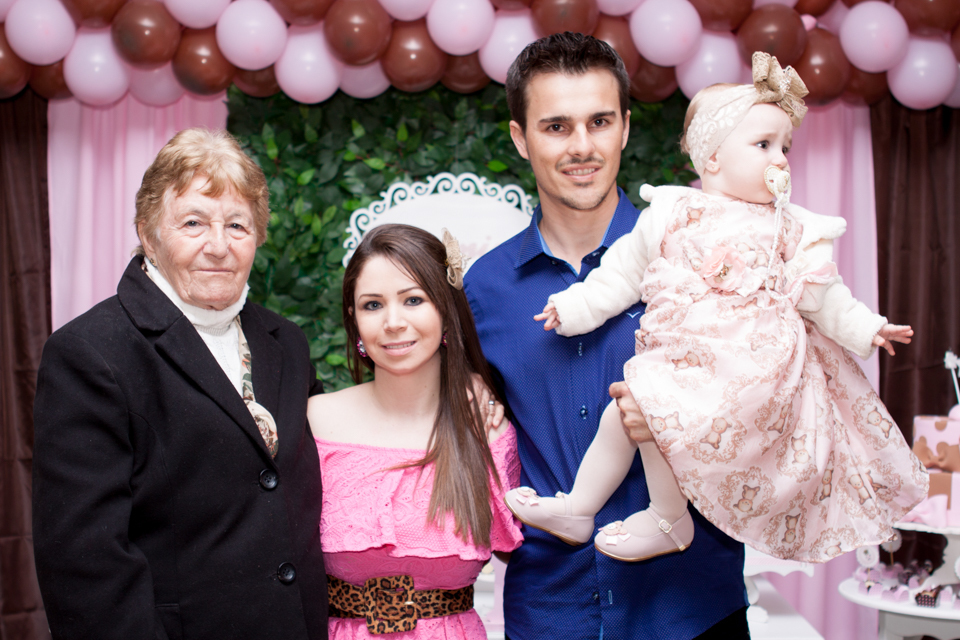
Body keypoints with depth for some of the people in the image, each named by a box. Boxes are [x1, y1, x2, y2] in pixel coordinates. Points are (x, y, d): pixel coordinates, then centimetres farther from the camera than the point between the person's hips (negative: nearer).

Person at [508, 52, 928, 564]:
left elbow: (822, 295, 13)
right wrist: (575, 306, 11)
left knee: (656, 410, -21)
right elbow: (623, 271, 15)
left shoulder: (790, 228, 8)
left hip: (747, 360, -4)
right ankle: (577, 508, 20)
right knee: (619, 411, 2)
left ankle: (670, 521, -2)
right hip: (676, 356, 4)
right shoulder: (671, 214, 9)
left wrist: (865, 329, 5)